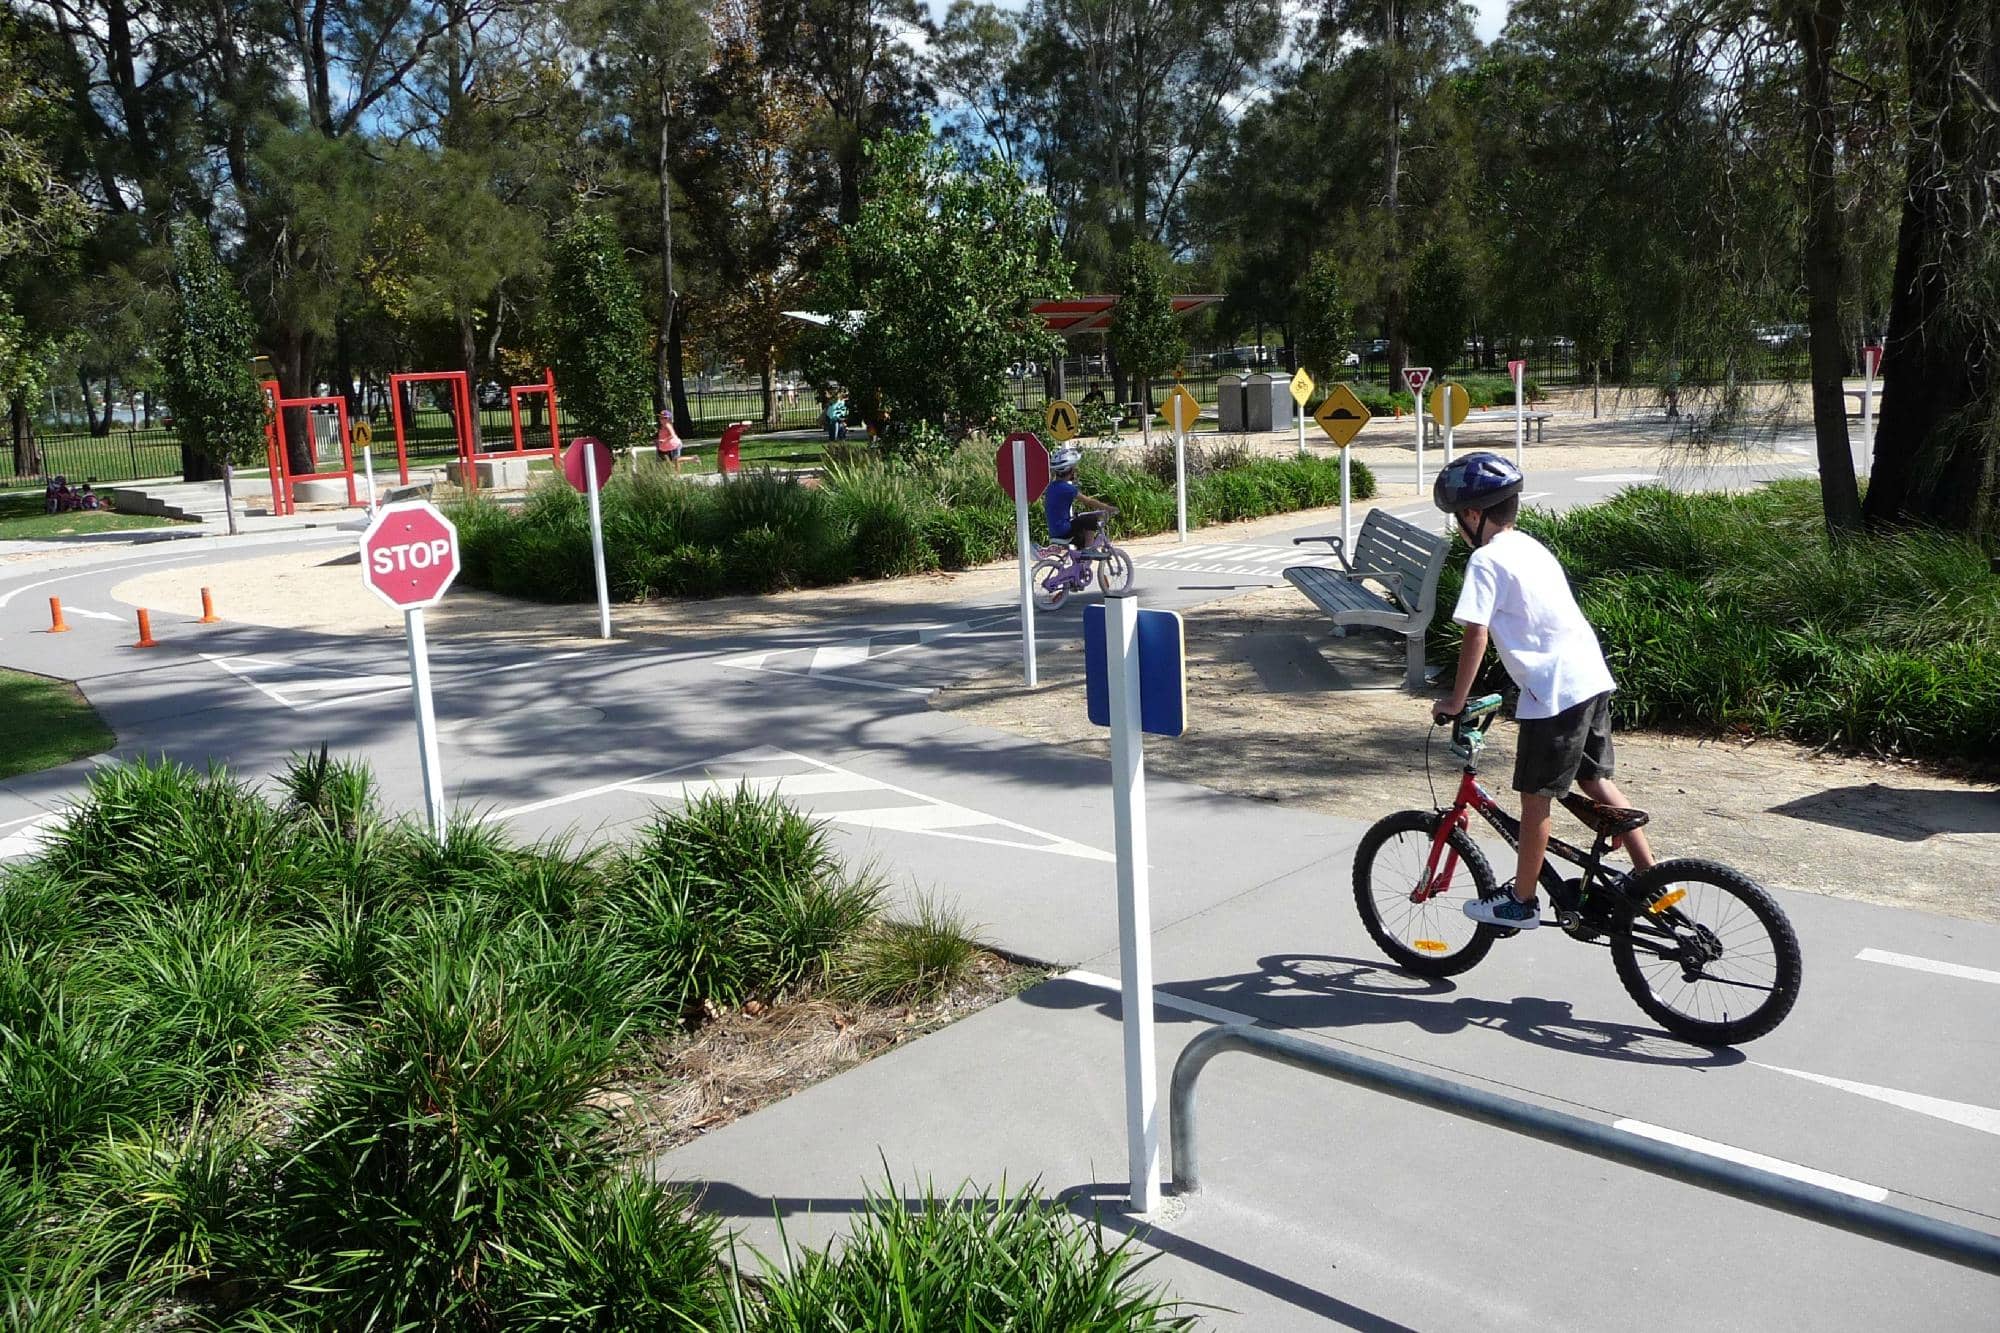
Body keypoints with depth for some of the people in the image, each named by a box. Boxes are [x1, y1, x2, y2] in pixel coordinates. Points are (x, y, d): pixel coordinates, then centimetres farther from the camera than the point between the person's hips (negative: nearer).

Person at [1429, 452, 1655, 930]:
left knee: (1536, 797, 4)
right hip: (1593, 677, 9)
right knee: (1594, 782, 20)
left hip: (1554, 691, -9)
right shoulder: (1531, 547, 16)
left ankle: (1521, 901, 17)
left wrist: (1456, 701, -6)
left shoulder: (1486, 559, -10)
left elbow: (1476, 635, -14)